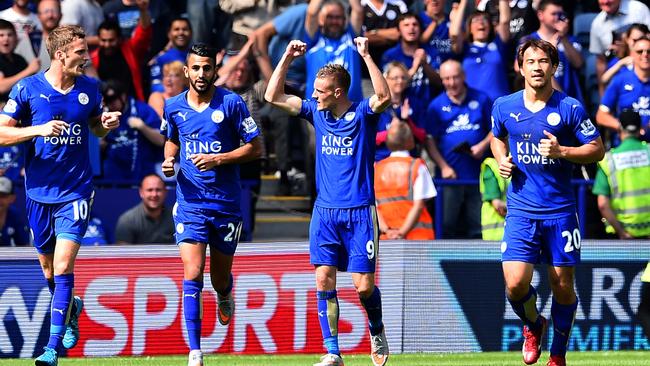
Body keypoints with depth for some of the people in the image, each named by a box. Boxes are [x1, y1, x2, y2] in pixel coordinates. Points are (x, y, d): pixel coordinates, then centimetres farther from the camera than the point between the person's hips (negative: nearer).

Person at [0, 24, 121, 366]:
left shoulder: (90, 88, 2)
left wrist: (106, 124, -5)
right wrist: (39, 129, -21)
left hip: (75, 191, -1)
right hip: (39, 192, 1)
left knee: (63, 266, -13)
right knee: (48, 269, 12)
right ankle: (71, 310, 44)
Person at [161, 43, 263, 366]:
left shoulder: (232, 104, -7)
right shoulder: (174, 107, 3)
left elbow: (255, 148, -5)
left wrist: (218, 159, -17)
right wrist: (169, 161, 2)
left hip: (226, 203, -1)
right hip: (190, 203, 1)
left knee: (220, 277, 11)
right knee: (192, 275, -12)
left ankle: (225, 296, 51)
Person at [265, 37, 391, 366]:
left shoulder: (362, 114, -5)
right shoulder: (317, 112, 8)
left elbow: (384, 96, -27)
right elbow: (273, 97, 9)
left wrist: (366, 56, -30)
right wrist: (287, 58, 0)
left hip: (360, 212, -4)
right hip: (325, 212, 4)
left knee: (363, 285, -4)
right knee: (324, 280, -6)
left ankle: (377, 332, 25)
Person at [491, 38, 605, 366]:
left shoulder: (570, 108, -5)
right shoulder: (504, 106, 4)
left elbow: (597, 149, -2)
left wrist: (561, 151, -17)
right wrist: (502, 160, 3)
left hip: (560, 211, -1)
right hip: (521, 211, 1)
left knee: (563, 286, 3)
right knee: (515, 283, -12)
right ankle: (533, 326, 21)